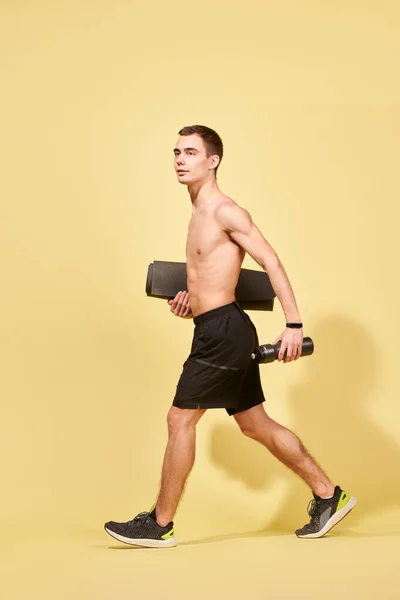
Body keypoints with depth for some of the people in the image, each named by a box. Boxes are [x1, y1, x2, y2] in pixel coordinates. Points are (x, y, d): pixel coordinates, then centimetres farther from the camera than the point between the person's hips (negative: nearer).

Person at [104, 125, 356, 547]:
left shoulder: (225, 211, -12)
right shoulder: (200, 213, 17)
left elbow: (271, 263, -16)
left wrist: (294, 324, -21)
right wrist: (191, 296, 10)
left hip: (223, 330, -10)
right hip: (220, 331, 10)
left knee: (180, 419, -4)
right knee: (255, 424, 14)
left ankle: (160, 524, 7)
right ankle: (329, 496, 23)